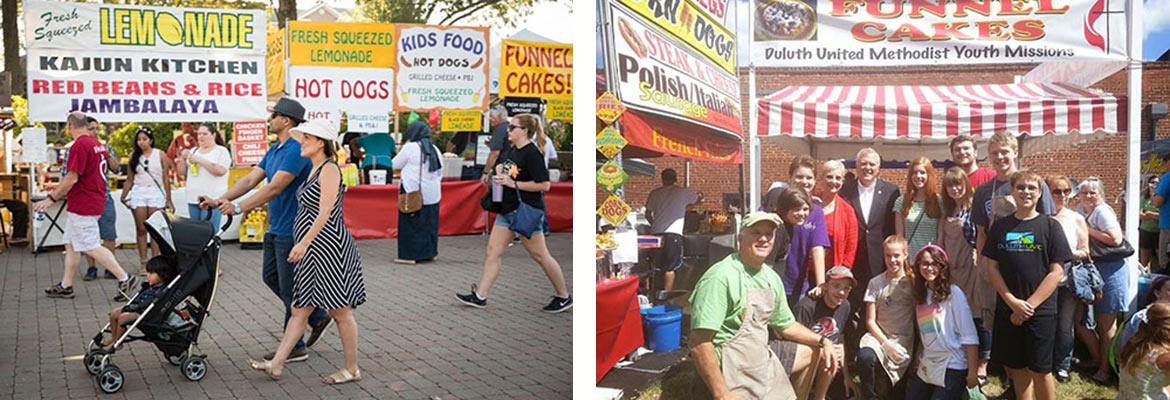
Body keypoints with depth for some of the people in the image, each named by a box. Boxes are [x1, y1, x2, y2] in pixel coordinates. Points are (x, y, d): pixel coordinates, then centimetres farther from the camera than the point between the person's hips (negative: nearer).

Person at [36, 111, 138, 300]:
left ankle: (125, 279, -8)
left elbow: (72, 178, -22)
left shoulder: (80, 145, -18)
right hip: (96, 201, 10)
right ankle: (65, 286, 21)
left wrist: (51, 199, -15)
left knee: (92, 247, -7)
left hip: (82, 205, -10)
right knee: (70, 244, 15)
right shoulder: (97, 144, 11)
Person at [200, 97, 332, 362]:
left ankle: (295, 347, 10)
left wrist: (239, 208, -32)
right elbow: (251, 179, 8)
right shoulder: (275, 150, 13)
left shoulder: (296, 150, -20)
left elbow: (275, 187, -28)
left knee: (289, 288, -2)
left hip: (291, 229, -10)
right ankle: (318, 317, 27)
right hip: (277, 228, 10)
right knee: (271, 277, 17)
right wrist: (220, 201, -4)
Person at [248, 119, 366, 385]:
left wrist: (304, 243, -25)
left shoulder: (329, 169, -13)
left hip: (328, 247, -10)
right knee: (300, 309, 11)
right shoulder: (314, 170, 16)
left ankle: (352, 370, 10)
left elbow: (325, 212, -20)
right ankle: (276, 365, 15)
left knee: (341, 311, 0)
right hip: (313, 251, 10)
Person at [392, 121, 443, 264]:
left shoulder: (410, 147, -9)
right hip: (432, 194, 6)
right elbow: (440, 172, 13)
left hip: (413, 194, -6)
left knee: (410, 223, 0)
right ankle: (429, 252, 19)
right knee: (429, 223, 13)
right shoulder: (434, 149, 8)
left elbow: (396, 165, 0)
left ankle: (409, 255, 0)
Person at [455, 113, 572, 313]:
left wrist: (513, 184, -22)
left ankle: (564, 297, 13)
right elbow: (500, 165, 30)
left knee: (539, 255, 0)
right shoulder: (511, 150, 10)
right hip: (507, 209, 9)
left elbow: (544, 184, -23)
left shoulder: (532, 153, -17)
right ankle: (480, 296, 11)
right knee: (493, 251, 6)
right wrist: (499, 171, 5)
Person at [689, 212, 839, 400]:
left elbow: (785, 324, 21)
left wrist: (822, 341, 8)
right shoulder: (721, 277, -22)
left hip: (764, 365, 8)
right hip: (734, 381, -8)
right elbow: (699, 344, -27)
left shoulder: (771, 278, 5)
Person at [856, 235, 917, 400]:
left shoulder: (912, 282, 2)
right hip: (879, 336, 1)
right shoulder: (876, 283, 4)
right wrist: (886, 343, -10)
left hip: (904, 340, -1)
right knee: (865, 357, -33)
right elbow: (870, 321, 2)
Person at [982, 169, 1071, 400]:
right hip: (1007, 310, 3)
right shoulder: (1000, 226, 6)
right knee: (1016, 368, 10)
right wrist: (1013, 301, -9)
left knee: (1040, 370, 2)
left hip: (1041, 311, -3)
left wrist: (1029, 304, -11)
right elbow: (992, 267, 4)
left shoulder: (1050, 226, -2)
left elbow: (1057, 271, -6)